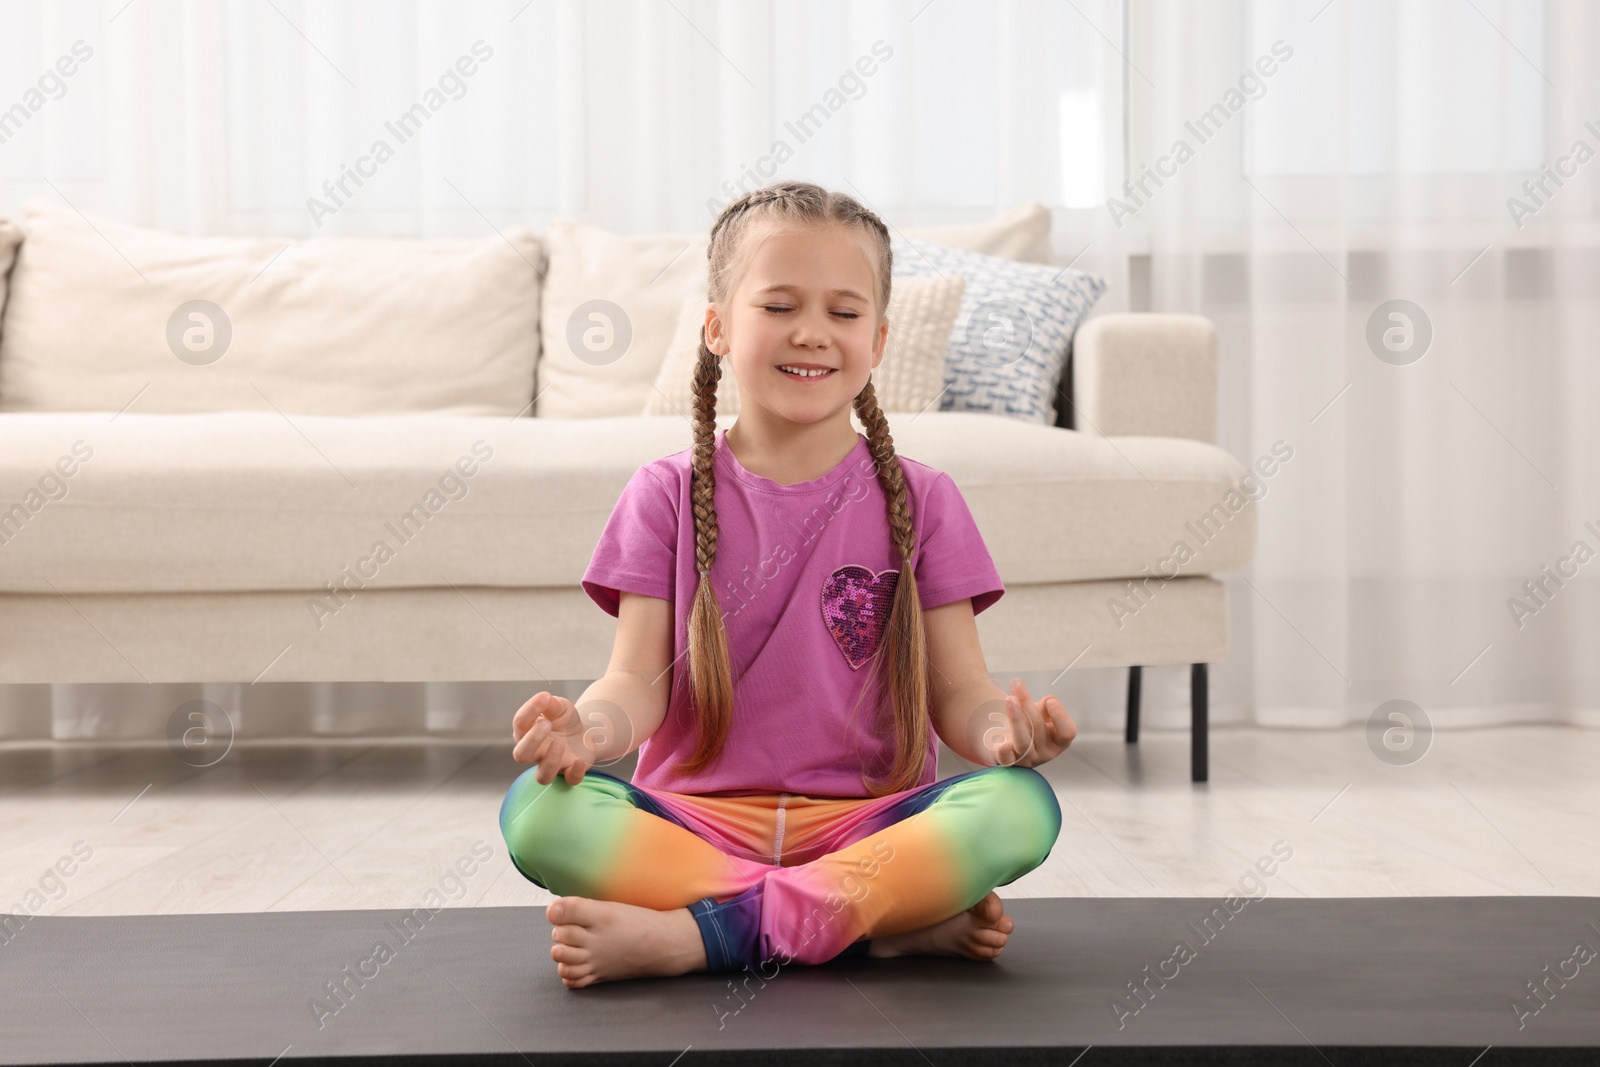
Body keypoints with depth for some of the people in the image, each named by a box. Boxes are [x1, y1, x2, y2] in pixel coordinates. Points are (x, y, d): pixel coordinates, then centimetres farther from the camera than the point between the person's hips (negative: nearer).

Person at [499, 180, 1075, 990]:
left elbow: (956, 694, 4)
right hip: (694, 819, 0)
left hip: (867, 823, 0)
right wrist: (588, 727, -23)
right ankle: (897, 923, -28)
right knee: (536, 810, -29)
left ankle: (686, 937, -29)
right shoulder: (668, 496, 8)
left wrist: (1004, 728, -20)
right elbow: (639, 683, 1)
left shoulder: (919, 501, 8)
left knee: (1021, 807, -30)